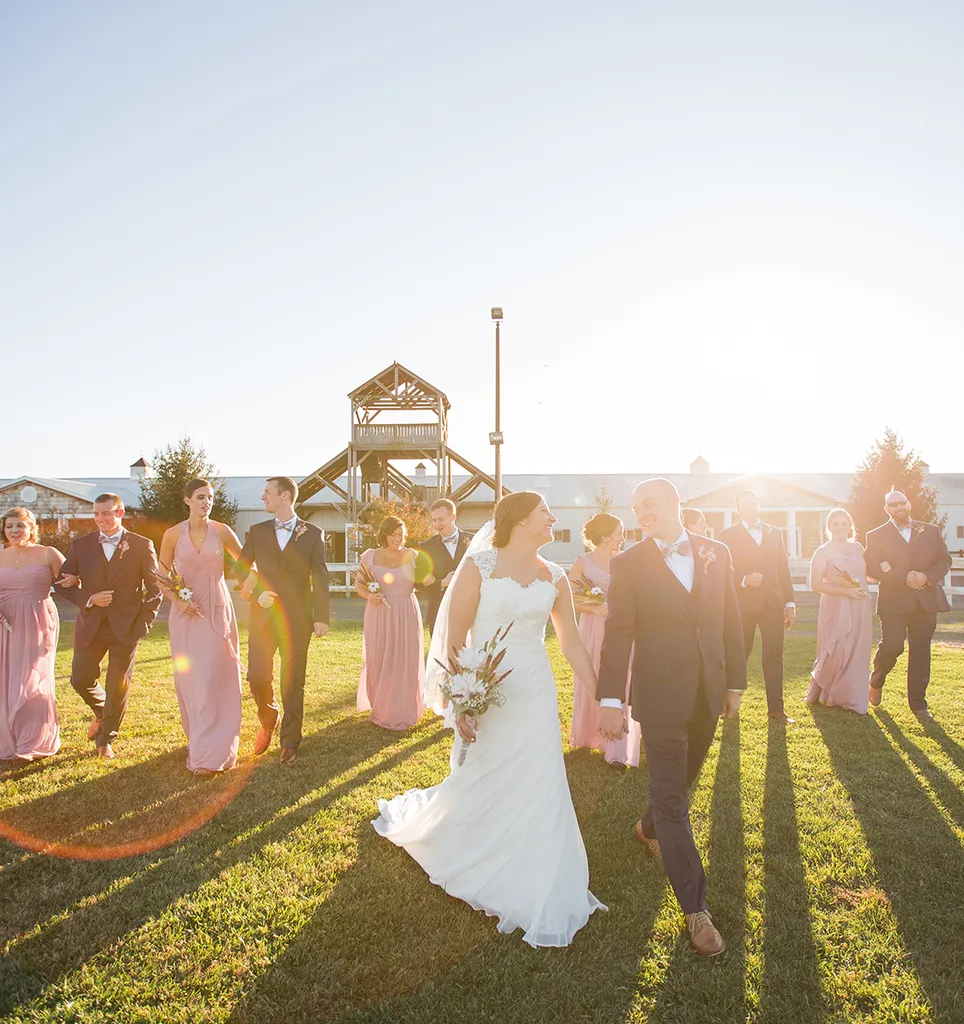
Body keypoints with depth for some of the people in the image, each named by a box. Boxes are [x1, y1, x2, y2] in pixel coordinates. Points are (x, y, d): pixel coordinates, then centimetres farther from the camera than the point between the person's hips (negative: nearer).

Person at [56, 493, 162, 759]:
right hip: (90, 627, 2)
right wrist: (89, 599, -11)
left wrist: (144, 622, -6)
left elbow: (154, 587, 1)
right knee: (80, 680, 4)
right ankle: (101, 712, 38)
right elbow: (63, 582, 6)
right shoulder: (80, 544, 5)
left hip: (126, 627, -2)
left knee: (118, 687, 5)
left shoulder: (142, 545, -1)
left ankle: (106, 739, 26)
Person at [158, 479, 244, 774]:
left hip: (217, 612, -1)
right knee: (189, 679, 5)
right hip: (186, 613, 1)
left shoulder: (222, 531, 0)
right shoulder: (173, 534, 1)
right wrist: (177, 601, -8)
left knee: (215, 679, -4)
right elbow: (162, 577, 7)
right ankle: (196, 739, 25)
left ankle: (212, 751, 5)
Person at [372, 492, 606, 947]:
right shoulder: (479, 565, -9)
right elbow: (454, 635, -11)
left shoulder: (554, 578, 4)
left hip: (535, 695, 4)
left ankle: (538, 894, 26)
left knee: (539, 792, 6)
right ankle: (414, 818, 45)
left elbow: (571, 643, 10)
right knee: (477, 785, 12)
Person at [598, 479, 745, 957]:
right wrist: (611, 700, -14)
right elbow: (617, 634, -10)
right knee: (671, 799, 1)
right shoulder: (629, 563, -8)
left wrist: (735, 682, 9)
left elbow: (730, 621, 8)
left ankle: (649, 828, 52)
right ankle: (696, 908, 13)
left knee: (681, 780, 22)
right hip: (660, 696, -4)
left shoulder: (717, 553, 2)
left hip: (708, 694, 4)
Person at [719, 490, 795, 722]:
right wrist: (744, 580, -18)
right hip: (742, 604, -2)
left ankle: (776, 708, 11)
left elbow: (784, 569, 12)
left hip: (773, 603, 3)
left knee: (774, 656, 3)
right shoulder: (728, 535, 3)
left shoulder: (775, 533, 13)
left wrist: (790, 602, 8)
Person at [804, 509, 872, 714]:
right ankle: (819, 692, 17)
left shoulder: (857, 548, 10)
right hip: (836, 608, -5)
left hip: (860, 607, 5)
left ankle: (851, 697, 20)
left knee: (857, 653, 7)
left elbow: (866, 573, 24)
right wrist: (845, 590, -16)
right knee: (835, 654, -4)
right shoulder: (823, 552, -5)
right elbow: (815, 584, -9)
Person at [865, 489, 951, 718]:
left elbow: (944, 560, 8)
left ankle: (918, 703, 14)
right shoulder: (877, 536, 3)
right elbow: (871, 568, -7)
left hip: (926, 601, 3)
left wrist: (927, 577, -10)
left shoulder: (931, 531, 12)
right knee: (892, 646, -11)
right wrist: (904, 579, -15)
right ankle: (876, 683, 18)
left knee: (921, 652, 4)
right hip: (894, 602, -3)